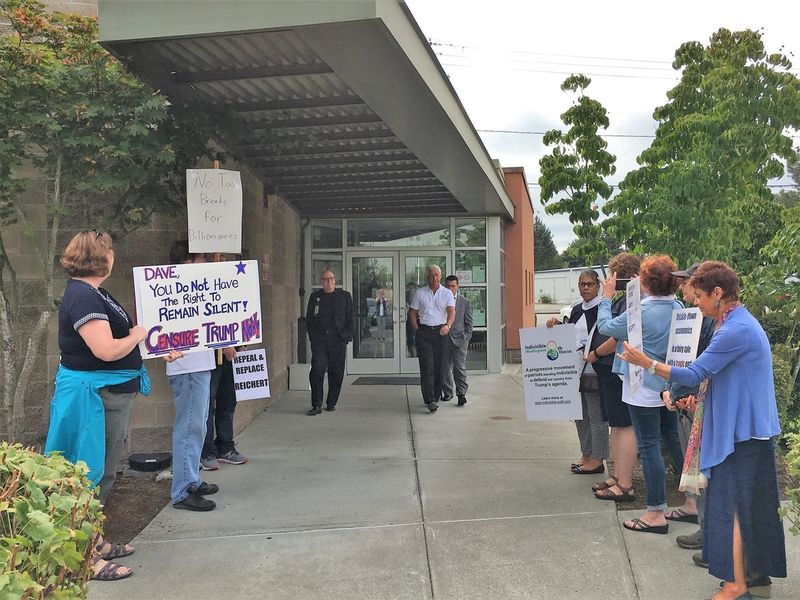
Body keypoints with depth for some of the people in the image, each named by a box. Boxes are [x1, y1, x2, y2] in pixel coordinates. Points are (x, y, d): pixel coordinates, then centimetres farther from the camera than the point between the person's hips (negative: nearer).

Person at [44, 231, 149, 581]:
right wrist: (137, 335, -12)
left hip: (111, 394, 11)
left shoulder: (91, 293, 13)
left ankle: (94, 541, 32)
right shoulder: (84, 297, -21)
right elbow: (107, 350, -28)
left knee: (103, 474, 19)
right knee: (94, 476, -2)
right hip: (95, 396, -11)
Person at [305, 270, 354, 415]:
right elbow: (309, 319, 15)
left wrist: (346, 338, -1)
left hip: (338, 339, 0)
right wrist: (313, 337, 4)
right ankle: (316, 405, -5)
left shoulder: (345, 296, 9)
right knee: (317, 371, -9)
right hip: (319, 340, 0)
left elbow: (349, 320, 8)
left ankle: (331, 403, 16)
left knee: (336, 373, 3)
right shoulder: (315, 297, 12)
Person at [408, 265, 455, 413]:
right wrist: (416, 330, -2)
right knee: (427, 366, -10)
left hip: (441, 331, 1)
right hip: (424, 332, -1)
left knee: (439, 366, 4)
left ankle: (435, 397, 17)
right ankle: (430, 400, -15)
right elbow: (412, 312, 10)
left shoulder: (447, 293, 6)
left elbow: (451, 311, -8)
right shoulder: (419, 293, 7)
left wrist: (448, 325, -27)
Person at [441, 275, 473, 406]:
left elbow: (469, 323, 9)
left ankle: (461, 394, -5)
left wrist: (467, 338, -1)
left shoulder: (465, 302, 8)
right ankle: (447, 393, 18)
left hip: (459, 339, -1)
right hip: (443, 339, 1)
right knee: (445, 368, 6)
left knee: (460, 367, -7)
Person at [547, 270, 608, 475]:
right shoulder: (576, 310, 15)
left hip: (593, 369, -8)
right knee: (580, 413, 15)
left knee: (596, 415, 0)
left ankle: (597, 459, 9)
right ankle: (586, 454, 27)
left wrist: (594, 354, -25)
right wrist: (556, 326, 4)